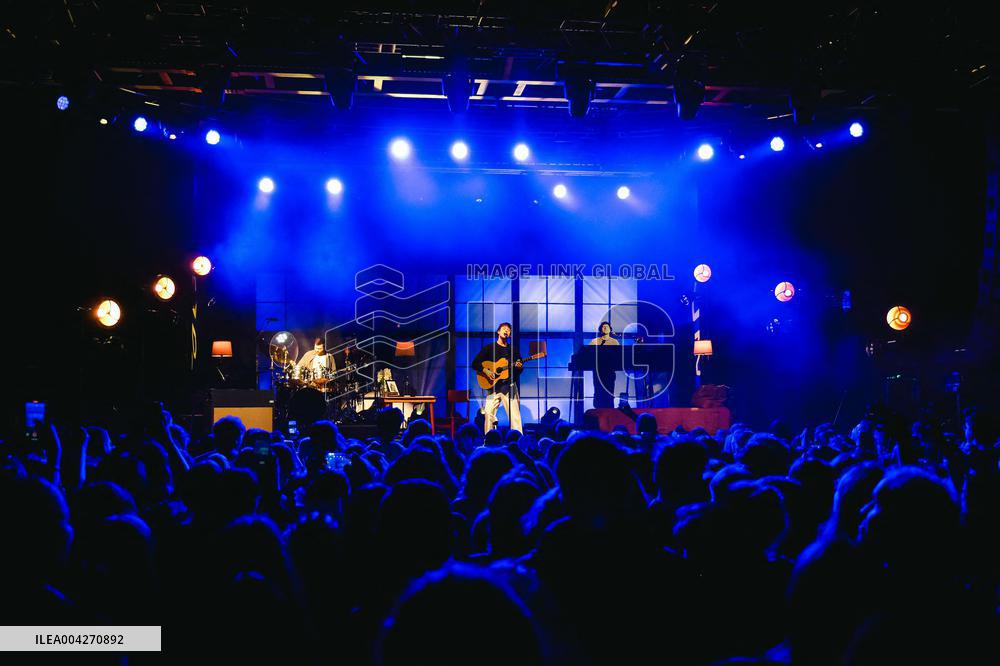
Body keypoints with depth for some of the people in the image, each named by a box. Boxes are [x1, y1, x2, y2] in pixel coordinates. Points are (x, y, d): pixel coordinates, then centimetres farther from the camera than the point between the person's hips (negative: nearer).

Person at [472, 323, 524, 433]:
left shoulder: (513, 350, 15)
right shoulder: (489, 348, 9)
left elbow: (519, 371, 15)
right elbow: (475, 363, 4)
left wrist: (519, 367, -8)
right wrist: (485, 371, -12)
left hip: (509, 385, 1)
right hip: (493, 386, -1)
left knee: (515, 414, -6)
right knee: (489, 413, -10)